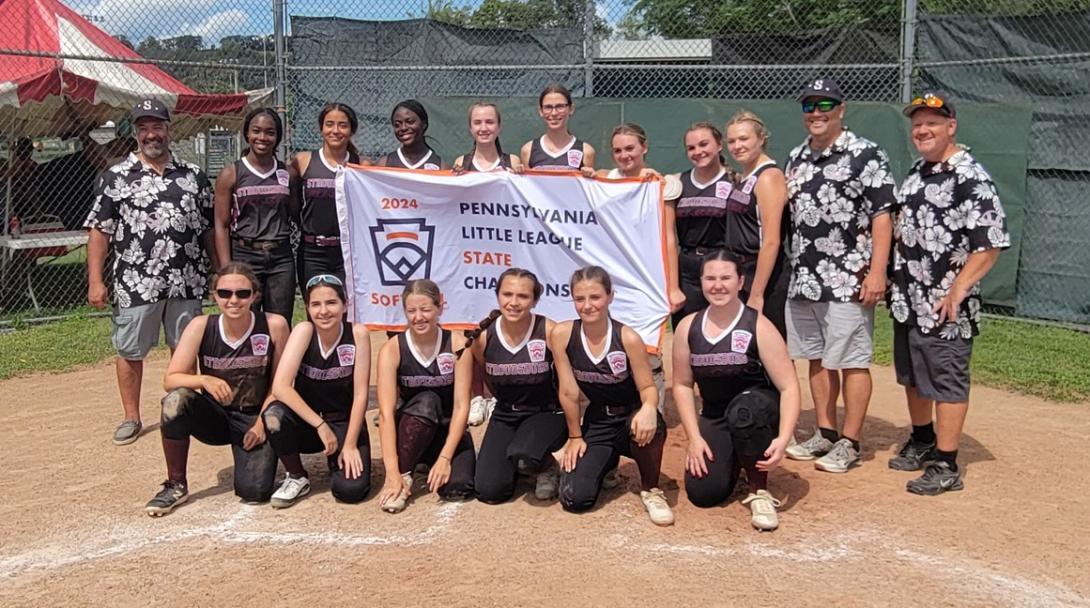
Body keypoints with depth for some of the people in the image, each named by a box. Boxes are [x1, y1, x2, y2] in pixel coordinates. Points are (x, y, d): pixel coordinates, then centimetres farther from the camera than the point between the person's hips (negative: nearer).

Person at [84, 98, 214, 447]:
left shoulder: (193, 176, 6)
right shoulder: (115, 177, 0)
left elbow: (210, 228, 10)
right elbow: (99, 231, -1)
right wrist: (95, 281, -8)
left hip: (186, 283, 2)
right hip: (136, 283, -1)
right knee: (130, 352, 8)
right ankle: (131, 418, 22)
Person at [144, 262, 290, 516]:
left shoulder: (274, 325, -16)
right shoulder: (201, 326, -13)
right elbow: (170, 380, -15)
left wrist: (262, 423, -13)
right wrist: (204, 381, -33)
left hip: (254, 419, -1)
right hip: (215, 416, 2)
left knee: (254, 490, -21)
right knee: (176, 400, -30)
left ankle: (263, 452, 18)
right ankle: (176, 485, -9)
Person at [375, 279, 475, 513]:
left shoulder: (457, 344, -13)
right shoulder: (392, 349, -16)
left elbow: (461, 405, -16)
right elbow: (386, 412, -23)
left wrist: (445, 457, -26)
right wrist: (392, 471, -32)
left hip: (447, 431, 1)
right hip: (409, 433, 0)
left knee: (457, 487, -26)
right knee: (426, 401, -32)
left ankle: (430, 462, 7)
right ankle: (404, 474, -18)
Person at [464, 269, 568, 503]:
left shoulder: (549, 331, -18)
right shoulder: (483, 336, -10)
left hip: (546, 413, -3)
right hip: (504, 416, 3)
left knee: (524, 456, -35)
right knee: (488, 491, -12)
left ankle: (547, 467, 2)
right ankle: (512, 460, 21)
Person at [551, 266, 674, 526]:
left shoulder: (628, 338, -20)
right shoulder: (561, 334, -15)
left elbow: (647, 387, -16)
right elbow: (569, 392, -9)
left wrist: (649, 408, -39)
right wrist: (575, 437, -1)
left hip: (631, 416, -2)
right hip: (597, 422, 3)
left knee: (648, 426, -41)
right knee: (575, 499, -13)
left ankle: (650, 489, -8)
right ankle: (606, 461, 24)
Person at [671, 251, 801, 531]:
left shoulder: (759, 327, -15)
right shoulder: (688, 328, -3)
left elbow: (788, 386, -18)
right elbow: (682, 384, 4)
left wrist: (782, 440, -30)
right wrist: (695, 437, -5)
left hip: (757, 409, -4)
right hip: (714, 418, 4)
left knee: (743, 409, -40)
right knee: (702, 493, -14)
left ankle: (759, 490, -15)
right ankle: (733, 460, 23)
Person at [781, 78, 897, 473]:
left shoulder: (866, 155, -7)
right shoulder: (796, 158, 13)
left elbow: (882, 216, -11)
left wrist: (877, 272, -18)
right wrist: (790, 272, 15)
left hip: (848, 281, -7)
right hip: (803, 279, 7)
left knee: (852, 361, -1)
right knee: (816, 358, 14)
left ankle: (849, 443, 8)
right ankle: (825, 433, 26)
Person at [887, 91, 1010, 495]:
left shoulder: (970, 178, -15)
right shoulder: (916, 173, 13)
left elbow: (991, 244, -19)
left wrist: (957, 291, -24)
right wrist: (887, 274, 14)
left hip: (944, 308, -9)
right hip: (907, 301, 9)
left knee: (947, 381, -2)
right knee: (911, 375, 20)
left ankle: (946, 466, 5)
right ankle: (922, 442, 37)